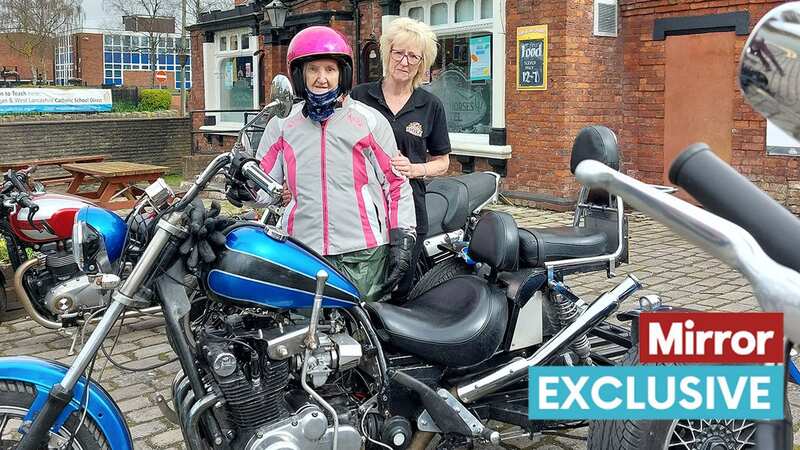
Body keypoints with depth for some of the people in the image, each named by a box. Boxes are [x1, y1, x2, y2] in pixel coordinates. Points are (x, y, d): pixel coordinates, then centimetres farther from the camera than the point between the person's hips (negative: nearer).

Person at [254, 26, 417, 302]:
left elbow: (396, 182, 7)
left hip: (363, 255, -1)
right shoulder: (282, 125, 13)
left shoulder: (370, 121, 7)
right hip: (302, 252, 2)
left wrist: (402, 240, 1)